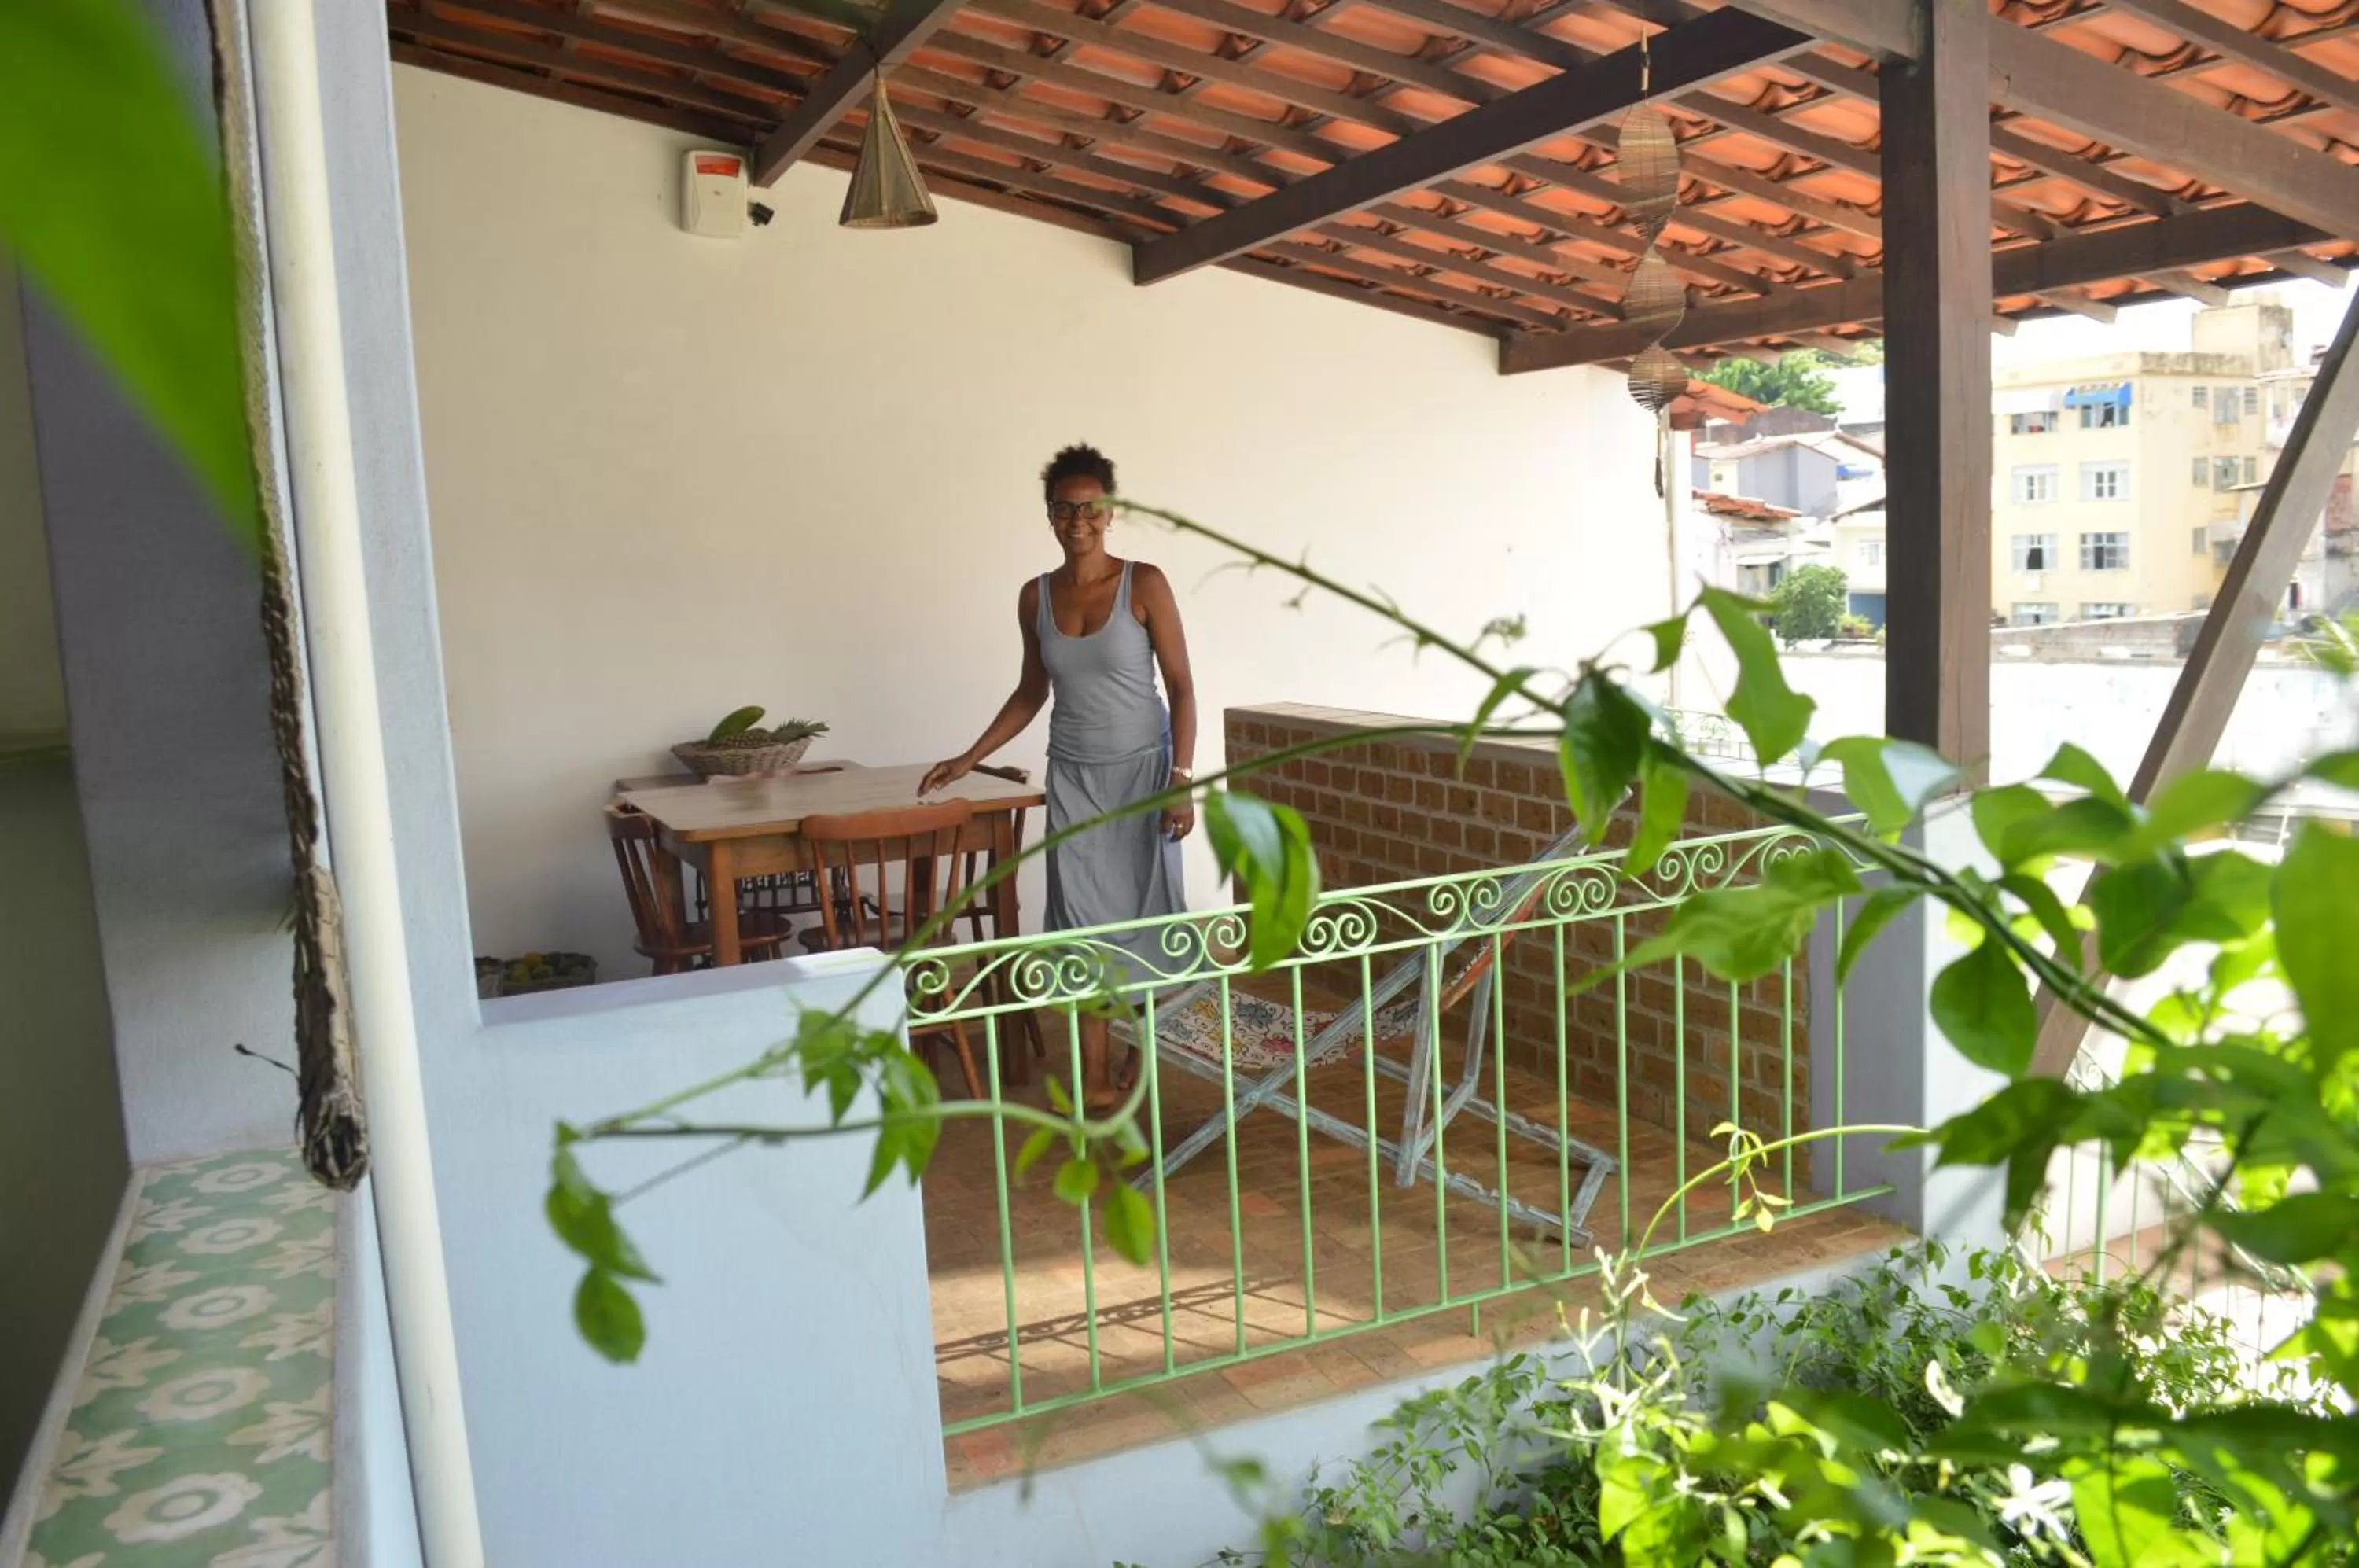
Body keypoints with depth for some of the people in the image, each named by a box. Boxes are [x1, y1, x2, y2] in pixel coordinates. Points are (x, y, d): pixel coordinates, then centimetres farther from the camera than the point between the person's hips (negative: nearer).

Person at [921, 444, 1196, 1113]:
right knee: (1083, 917, 2)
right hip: (1073, 776, 3)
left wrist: (1181, 779, -15)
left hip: (1142, 769, -3)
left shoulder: (1144, 584, -9)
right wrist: (969, 758, 10)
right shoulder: (1035, 596, 3)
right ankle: (1094, 1073, 8)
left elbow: (1181, 686, -8)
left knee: (1147, 908, 3)